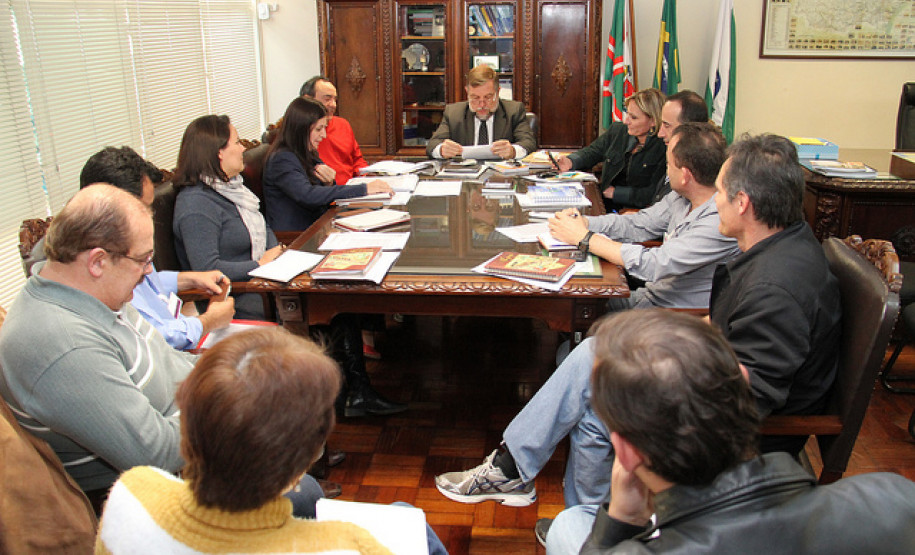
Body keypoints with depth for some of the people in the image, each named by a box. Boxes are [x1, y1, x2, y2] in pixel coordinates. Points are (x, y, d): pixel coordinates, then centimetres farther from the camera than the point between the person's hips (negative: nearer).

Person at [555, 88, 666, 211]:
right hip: (605, 203, 6)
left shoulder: (663, 148, -12)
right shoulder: (617, 130, 6)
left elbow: (654, 194, -15)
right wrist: (570, 161, -1)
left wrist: (615, 192, -12)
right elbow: (592, 151, 20)